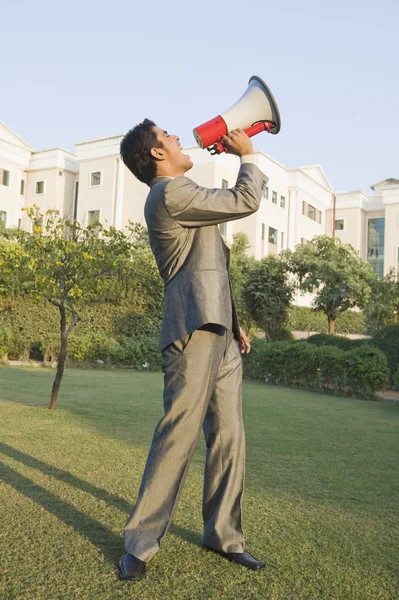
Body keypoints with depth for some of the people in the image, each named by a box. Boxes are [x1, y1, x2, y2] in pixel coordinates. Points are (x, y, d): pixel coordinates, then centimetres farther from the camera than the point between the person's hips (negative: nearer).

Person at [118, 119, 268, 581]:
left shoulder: (180, 198, 26)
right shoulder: (169, 193, -6)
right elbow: (246, 201, -5)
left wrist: (233, 325, 23)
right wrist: (247, 155, 13)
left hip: (218, 332, 10)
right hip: (193, 330, -10)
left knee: (229, 437, 8)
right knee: (180, 431, -11)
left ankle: (223, 534, 18)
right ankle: (139, 543, 1)